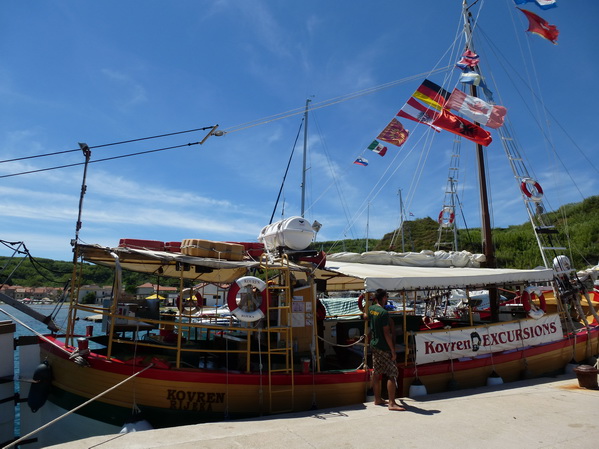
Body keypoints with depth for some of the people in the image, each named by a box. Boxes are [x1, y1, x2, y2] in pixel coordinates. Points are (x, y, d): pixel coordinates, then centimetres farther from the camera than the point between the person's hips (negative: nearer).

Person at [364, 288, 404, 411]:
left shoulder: (371, 308, 5)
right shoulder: (384, 313, -19)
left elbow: (366, 317, 28)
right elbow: (386, 333, -20)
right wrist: (393, 350, -15)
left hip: (374, 345, 9)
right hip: (384, 347, -9)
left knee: (377, 373, 14)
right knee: (392, 374, -3)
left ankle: (378, 399, 23)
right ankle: (392, 403, -3)